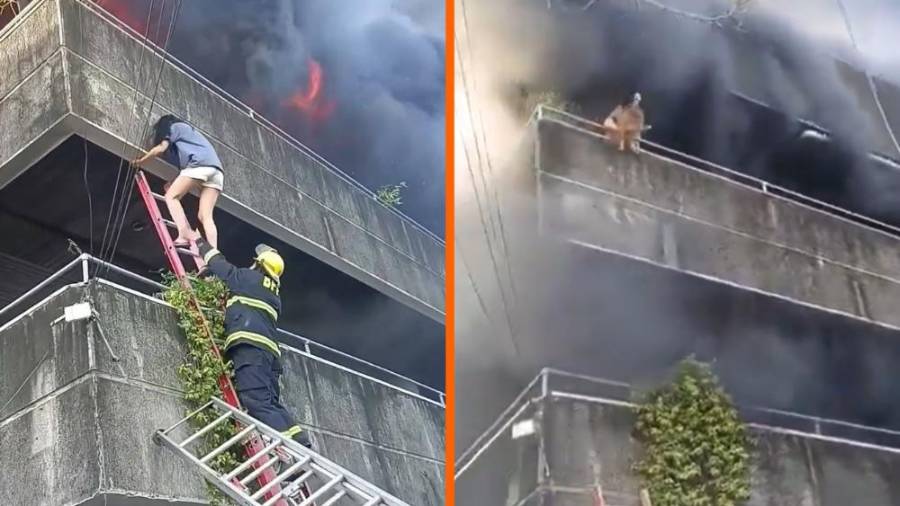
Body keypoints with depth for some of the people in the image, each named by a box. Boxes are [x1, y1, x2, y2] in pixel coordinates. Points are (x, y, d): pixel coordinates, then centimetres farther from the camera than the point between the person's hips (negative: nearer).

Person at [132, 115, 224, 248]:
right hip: (216, 169, 7)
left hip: (200, 164, -7)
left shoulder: (174, 127, 19)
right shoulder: (188, 130, 42)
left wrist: (140, 160, 20)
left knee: (171, 196, -1)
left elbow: (161, 148, 8)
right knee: (205, 215, -4)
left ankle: (185, 234, -23)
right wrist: (174, 184, 34)